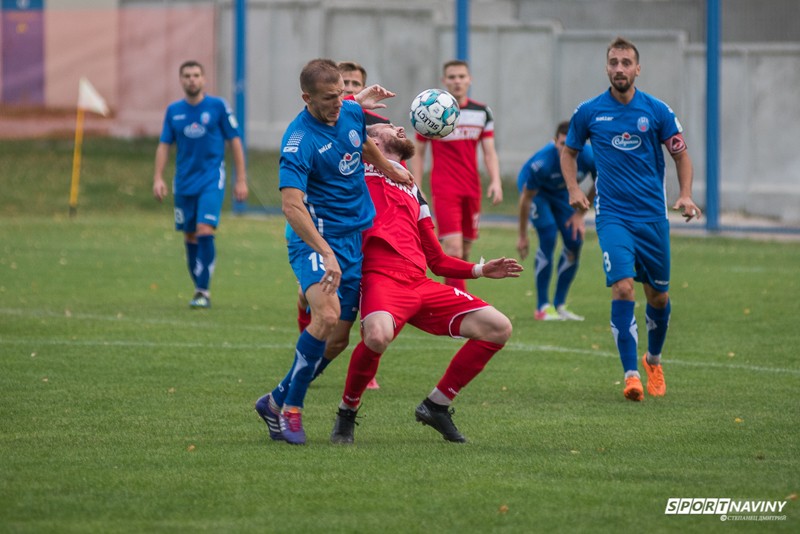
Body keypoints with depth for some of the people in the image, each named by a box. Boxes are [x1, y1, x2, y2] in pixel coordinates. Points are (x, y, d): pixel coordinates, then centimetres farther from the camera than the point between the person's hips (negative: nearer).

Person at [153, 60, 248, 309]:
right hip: (184, 181, 4)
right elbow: (164, 145, 10)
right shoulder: (173, 111, 6)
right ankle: (199, 287, 21)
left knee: (205, 231, -17)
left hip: (211, 178, -4)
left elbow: (235, 142, 1)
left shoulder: (218, 106, -3)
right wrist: (158, 178, -2)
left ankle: (204, 291, -12)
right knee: (190, 237, 8)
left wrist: (241, 180, -2)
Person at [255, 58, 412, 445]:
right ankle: (291, 407, -15)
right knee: (327, 315, -28)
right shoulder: (299, 142, -21)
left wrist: (392, 171, 43)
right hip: (316, 238, -7)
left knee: (339, 333, 2)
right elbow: (291, 204, -30)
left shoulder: (351, 113, 2)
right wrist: (326, 254, -39)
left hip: (356, 237, 7)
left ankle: (278, 400, 16)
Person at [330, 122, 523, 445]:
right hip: (382, 278, -7)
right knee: (377, 335, -38)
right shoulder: (362, 167, 16)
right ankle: (347, 413, -9)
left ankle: (436, 405, 11)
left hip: (421, 285, 7)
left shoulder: (413, 193, 33)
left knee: (498, 328, -1)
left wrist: (480, 270, 24)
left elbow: (437, 261, 34)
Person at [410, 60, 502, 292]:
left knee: (465, 251, 6)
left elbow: (489, 152, 8)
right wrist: (416, 189, -3)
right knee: (453, 247, -17)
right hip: (444, 189, -5)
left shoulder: (482, 113, 8)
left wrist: (495, 181, -7)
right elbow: (418, 153, 3)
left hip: (472, 189, 5)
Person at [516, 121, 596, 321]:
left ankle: (560, 305, 7)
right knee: (548, 238, -20)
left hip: (562, 192, 5)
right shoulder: (542, 163, -39)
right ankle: (542, 308, -13)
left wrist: (579, 213, -5)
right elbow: (526, 198, -25)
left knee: (574, 242, -6)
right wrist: (523, 236, -18)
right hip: (537, 190, -5)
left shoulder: (589, 157, -30)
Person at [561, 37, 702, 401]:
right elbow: (569, 151, 16)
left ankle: (653, 359, 37)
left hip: (652, 214, 2)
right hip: (612, 215, -2)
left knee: (658, 295, 10)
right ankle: (631, 374, -18)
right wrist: (573, 189, 0)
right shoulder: (589, 112, 0)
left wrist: (685, 195, -7)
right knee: (622, 287, -19)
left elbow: (681, 154, 8)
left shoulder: (656, 111, -1)